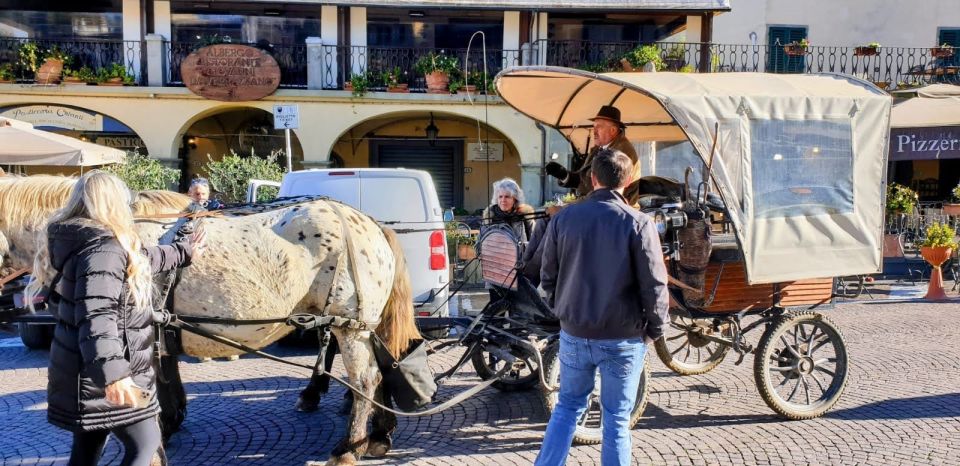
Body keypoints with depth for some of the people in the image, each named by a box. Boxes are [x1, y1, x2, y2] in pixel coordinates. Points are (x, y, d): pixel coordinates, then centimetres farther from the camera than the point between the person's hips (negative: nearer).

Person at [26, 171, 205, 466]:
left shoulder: (81, 243, 12)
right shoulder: (102, 249, -21)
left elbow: (143, 258, 28)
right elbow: (96, 315, -33)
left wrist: (184, 253, 40)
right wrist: (112, 373, -42)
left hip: (82, 374, 10)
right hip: (100, 376, -10)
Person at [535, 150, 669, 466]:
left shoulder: (564, 218, -2)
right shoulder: (638, 223, -11)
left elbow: (548, 277, 4)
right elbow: (654, 286, -11)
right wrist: (656, 329, 4)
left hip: (574, 333, 3)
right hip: (624, 338, -2)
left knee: (568, 406, 19)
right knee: (616, 418, 10)